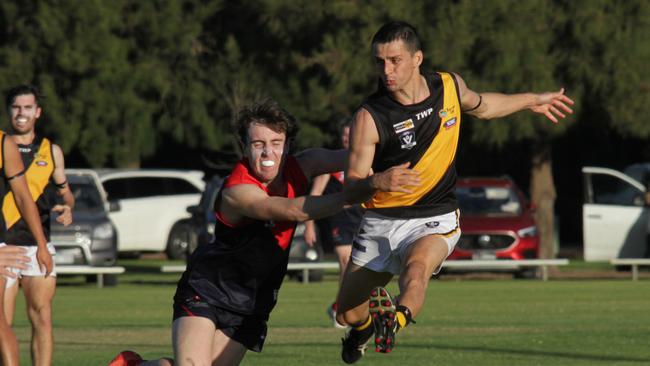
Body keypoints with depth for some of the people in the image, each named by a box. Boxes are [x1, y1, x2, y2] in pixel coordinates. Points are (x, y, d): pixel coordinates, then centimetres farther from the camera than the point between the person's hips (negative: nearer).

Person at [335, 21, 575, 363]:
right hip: (381, 222, 0)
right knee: (347, 314, 7)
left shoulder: (449, 86, -4)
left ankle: (398, 317, -51)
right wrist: (378, 181, -39)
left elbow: (479, 105, 22)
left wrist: (532, 101, 34)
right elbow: (352, 186, -16)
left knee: (417, 266, -34)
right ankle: (367, 320, 39)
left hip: (435, 219, 0)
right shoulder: (369, 117, -16)